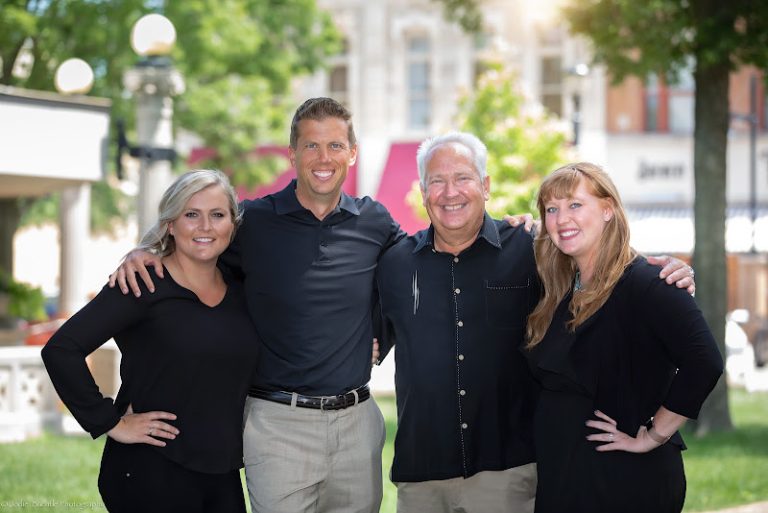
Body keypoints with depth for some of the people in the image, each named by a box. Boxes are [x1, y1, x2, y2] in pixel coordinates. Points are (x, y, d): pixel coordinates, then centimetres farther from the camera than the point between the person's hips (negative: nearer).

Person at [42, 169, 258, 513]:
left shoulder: (239, 292, 8)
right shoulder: (143, 286, -10)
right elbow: (60, 350, -18)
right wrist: (110, 424, -15)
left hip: (222, 475, 6)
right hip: (151, 475, -5)